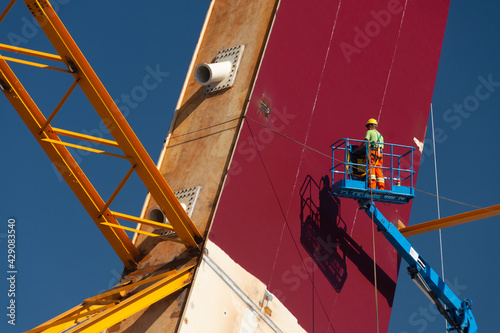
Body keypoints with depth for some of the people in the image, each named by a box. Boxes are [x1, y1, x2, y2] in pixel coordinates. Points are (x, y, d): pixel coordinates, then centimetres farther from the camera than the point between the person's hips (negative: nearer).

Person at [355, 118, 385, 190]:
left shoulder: (369, 132, 10)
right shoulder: (380, 135, 30)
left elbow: (364, 143, -2)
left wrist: (356, 150, 7)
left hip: (372, 152, -6)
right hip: (380, 154, 6)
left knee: (371, 170, -13)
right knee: (379, 171, 1)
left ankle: (372, 187, -25)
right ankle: (381, 188, -9)